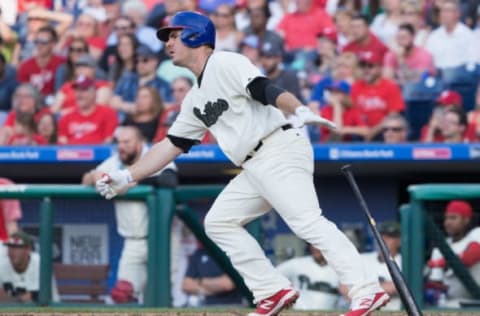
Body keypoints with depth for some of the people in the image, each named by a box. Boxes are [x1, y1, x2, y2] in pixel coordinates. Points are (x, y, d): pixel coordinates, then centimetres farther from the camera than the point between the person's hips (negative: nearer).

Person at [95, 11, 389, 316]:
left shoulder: (225, 64, -3)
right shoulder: (195, 99, 23)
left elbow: (265, 89, -18)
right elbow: (171, 145, 27)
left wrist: (300, 111, -35)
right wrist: (127, 177, 23)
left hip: (280, 151, -10)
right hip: (255, 167, 10)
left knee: (307, 221, -22)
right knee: (219, 221, 10)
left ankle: (367, 291, -29)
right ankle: (274, 291, 5)